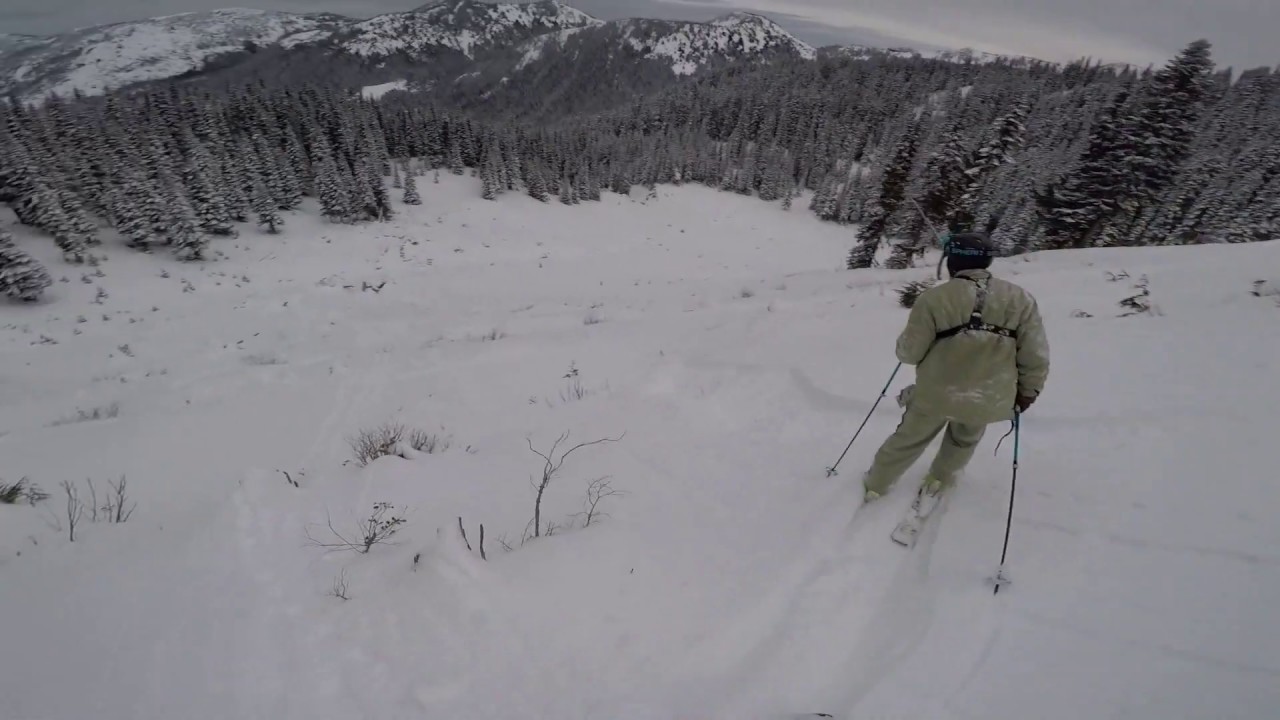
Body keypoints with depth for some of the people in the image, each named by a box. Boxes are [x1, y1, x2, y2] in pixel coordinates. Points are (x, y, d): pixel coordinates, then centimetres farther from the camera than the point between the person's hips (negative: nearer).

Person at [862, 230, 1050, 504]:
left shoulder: (934, 299, -16)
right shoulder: (1019, 299, -6)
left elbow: (910, 352, -11)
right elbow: (1035, 356, -3)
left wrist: (904, 343, 11)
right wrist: (1027, 392, 13)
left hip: (936, 393, -1)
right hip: (989, 399, 2)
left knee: (909, 439, 22)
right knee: (964, 441, 33)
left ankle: (875, 484, 37)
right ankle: (938, 480, 47)